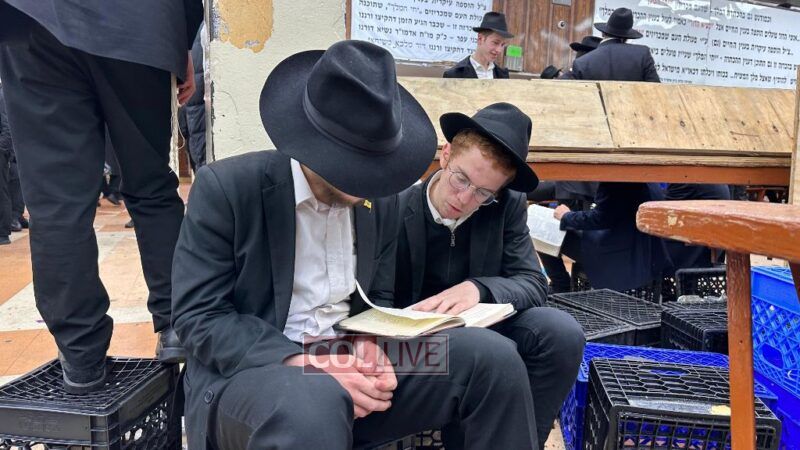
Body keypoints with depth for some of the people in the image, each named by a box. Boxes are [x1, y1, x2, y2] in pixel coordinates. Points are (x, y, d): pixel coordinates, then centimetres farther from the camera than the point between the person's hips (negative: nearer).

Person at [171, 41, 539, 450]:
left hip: (351, 361, 5)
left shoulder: (381, 199, 4)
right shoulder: (225, 188, -11)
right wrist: (305, 364, -24)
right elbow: (197, 316, -13)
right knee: (314, 406, -40)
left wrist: (369, 347, -11)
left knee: (493, 357, -11)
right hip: (253, 371, -4)